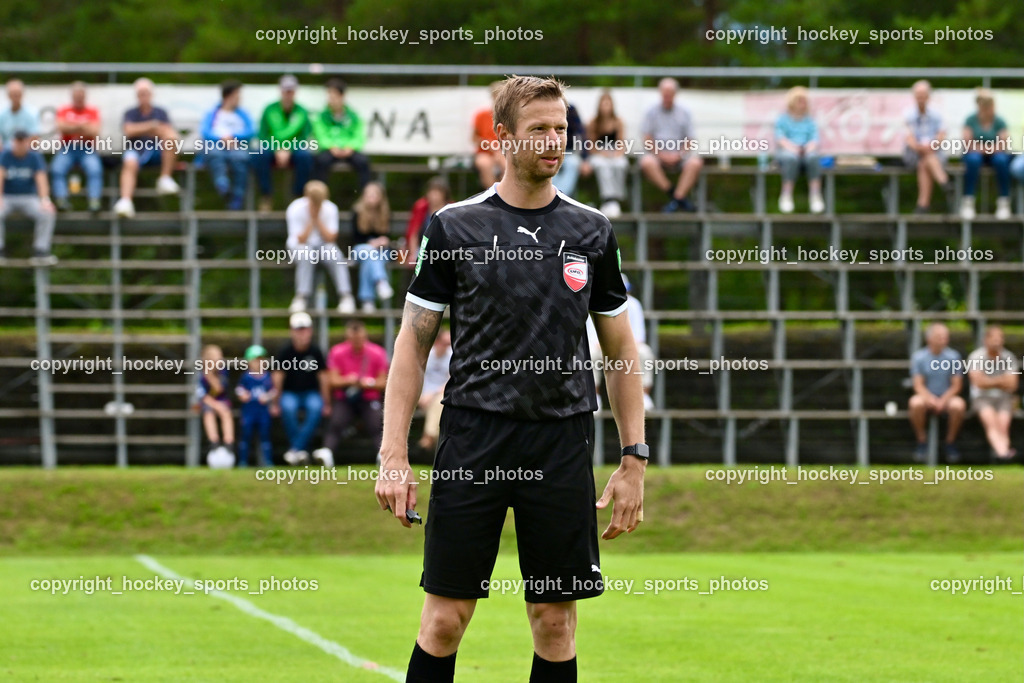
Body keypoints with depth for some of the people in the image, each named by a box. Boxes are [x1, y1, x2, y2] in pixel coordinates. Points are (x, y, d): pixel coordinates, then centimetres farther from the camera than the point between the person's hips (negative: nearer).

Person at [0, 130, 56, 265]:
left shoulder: (35, 157, -3)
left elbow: (41, 179, -15)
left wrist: (45, 199, -34)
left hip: (29, 198, 1)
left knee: (47, 214, -28)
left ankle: (40, 252, -21)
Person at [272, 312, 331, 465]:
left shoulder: (315, 352, -3)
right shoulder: (285, 352, -6)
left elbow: (323, 378, 1)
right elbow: (278, 377, -4)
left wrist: (326, 403, 2)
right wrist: (275, 403, -5)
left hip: (311, 393, 1)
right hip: (290, 393, -1)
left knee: (315, 407, -34)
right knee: (288, 407, -36)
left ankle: (295, 449, -35)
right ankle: (301, 450, -30)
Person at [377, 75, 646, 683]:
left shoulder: (592, 233, 7)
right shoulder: (455, 227, 1)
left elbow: (620, 346, 13)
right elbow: (414, 343, 3)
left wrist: (635, 460, 6)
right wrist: (394, 455, -5)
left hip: (563, 444, 2)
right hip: (473, 436, -2)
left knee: (555, 620, 3)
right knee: (446, 617, -3)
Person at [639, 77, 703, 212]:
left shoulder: (684, 113, 10)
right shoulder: (652, 112, 8)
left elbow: (691, 142, 6)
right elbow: (647, 141, 2)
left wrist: (679, 155, -12)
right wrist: (661, 155, -12)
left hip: (679, 157, 1)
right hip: (657, 154, -1)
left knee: (695, 162, -32)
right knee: (647, 162, -35)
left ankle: (677, 198, -32)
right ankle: (676, 195, -31)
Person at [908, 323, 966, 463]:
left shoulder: (953, 356, 0)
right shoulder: (919, 357, -1)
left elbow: (956, 386, -1)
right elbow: (918, 386, -4)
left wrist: (942, 400, -18)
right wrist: (931, 399, -23)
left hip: (947, 397, 0)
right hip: (927, 397, 0)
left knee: (958, 405, -34)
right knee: (916, 403, -35)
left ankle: (950, 442, -11)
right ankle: (922, 440, -14)